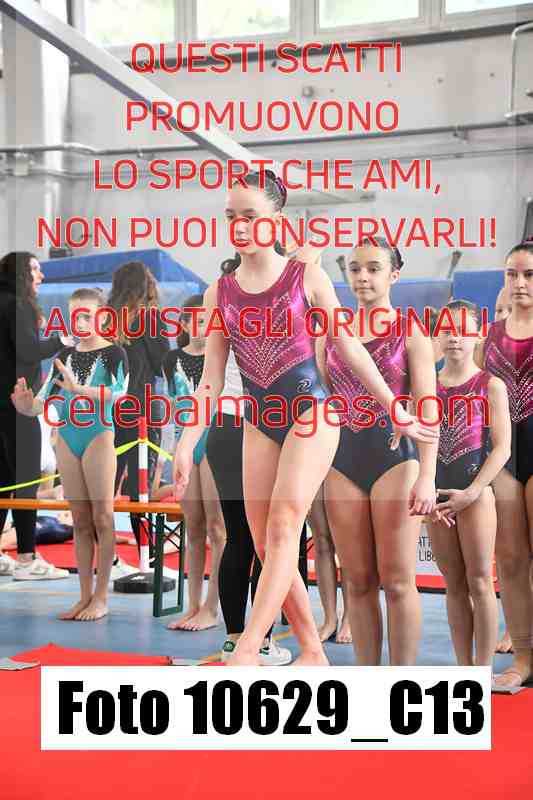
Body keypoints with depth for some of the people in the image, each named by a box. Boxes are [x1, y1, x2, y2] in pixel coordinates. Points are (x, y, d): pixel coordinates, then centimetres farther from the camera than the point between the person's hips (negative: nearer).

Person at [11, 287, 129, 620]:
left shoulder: (114, 353, -4)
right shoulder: (64, 356, 12)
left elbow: (118, 392, -23)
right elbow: (42, 403, 8)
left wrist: (78, 389, -38)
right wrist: (25, 405, -15)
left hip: (99, 436, -5)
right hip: (66, 439, 5)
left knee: (102, 517, -1)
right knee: (80, 520, 8)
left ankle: (101, 597, 2)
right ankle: (85, 596, 12)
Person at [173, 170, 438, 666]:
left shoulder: (306, 277, -2)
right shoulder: (219, 292, 6)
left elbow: (350, 348, 3)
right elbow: (212, 380, 6)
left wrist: (398, 413, 6)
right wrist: (187, 444, -2)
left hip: (310, 407, -4)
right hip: (259, 420, 4)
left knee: (284, 523, -20)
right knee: (266, 545, 1)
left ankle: (246, 650, -27)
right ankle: (312, 652, 13)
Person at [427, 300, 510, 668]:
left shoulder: (491, 385, -2)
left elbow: (502, 448, -7)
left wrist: (471, 493, -14)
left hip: (476, 490, -4)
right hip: (438, 493, 4)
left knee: (479, 582, -2)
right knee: (454, 585, 9)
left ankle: (483, 671, 3)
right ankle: (463, 669, 14)